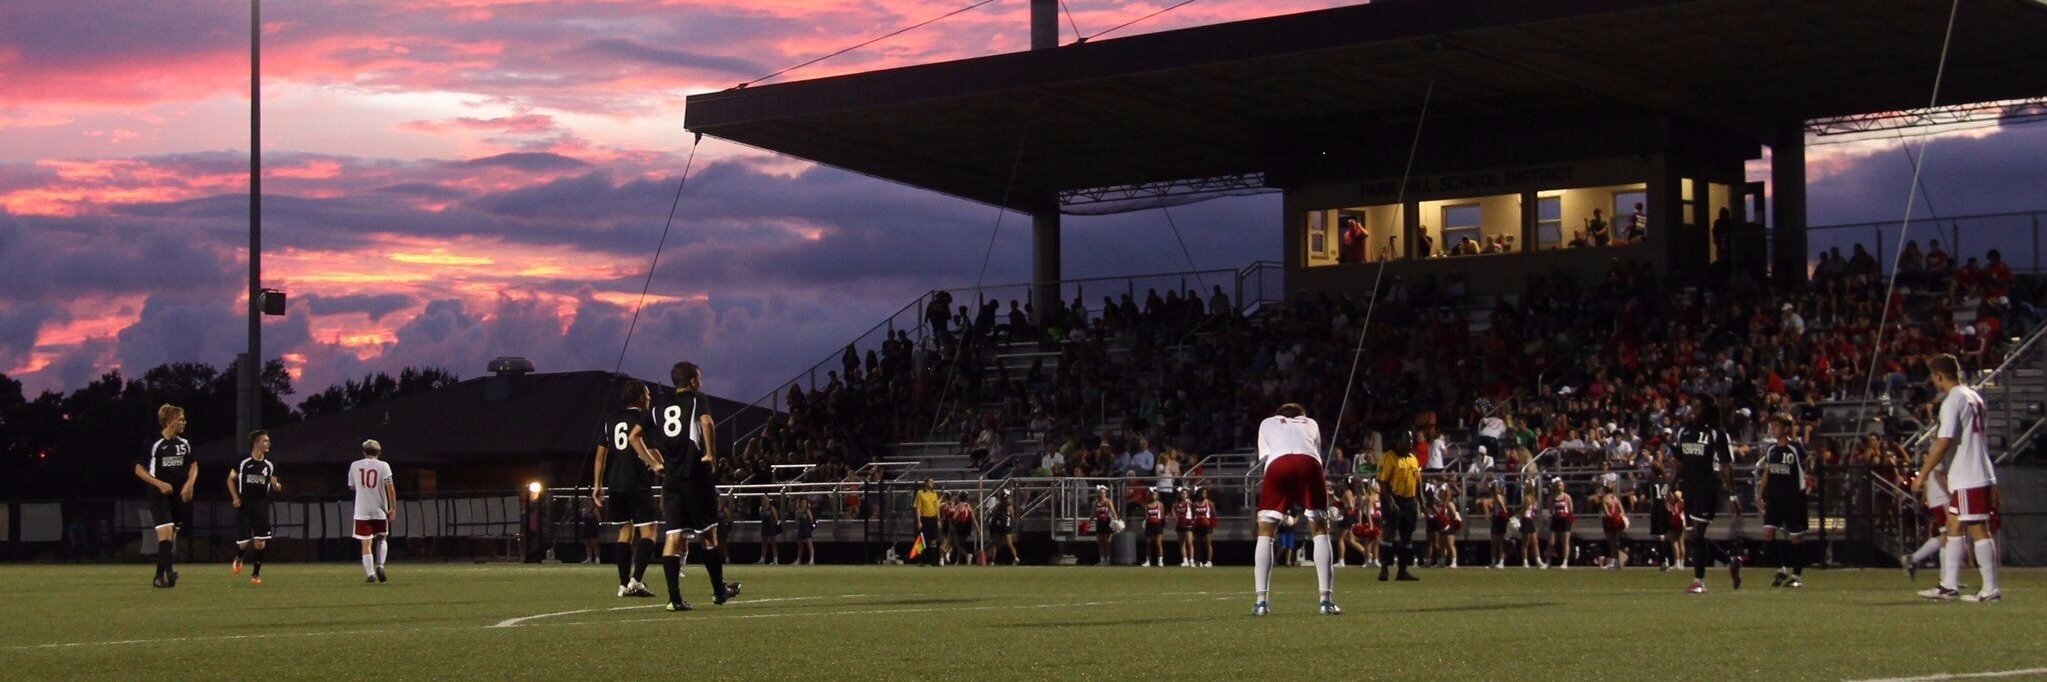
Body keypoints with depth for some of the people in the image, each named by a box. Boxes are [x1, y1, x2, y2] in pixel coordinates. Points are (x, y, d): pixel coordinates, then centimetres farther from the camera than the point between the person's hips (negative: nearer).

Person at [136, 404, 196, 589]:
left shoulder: (184, 444, 7)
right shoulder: (154, 444, -10)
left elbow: (193, 465, 19)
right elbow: (139, 469, -6)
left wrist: (190, 483, 2)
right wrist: (160, 484, -15)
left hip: (178, 496, 6)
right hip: (160, 496, -6)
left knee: (171, 538, 9)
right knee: (165, 533, -20)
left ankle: (159, 576, 17)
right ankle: (168, 572, -28)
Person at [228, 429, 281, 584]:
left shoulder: (269, 465, 5)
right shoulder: (243, 462, -3)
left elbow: (274, 484, 11)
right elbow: (231, 479, 8)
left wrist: (277, 486, -13)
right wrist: (235, 497, -2)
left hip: (261, 507, 2)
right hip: (244, 506, -2)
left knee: (260, 543, -7)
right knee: (244, 543, -3)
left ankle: (256, 574, 7)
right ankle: (239, 559, 32)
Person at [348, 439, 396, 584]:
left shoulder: (355, 466, 3)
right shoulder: (383, 466, -3)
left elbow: (351, 486, 13)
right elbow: (390, 487, -9)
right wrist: (393, 508, -5)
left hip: (362, 511, 0)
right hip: (380, 510, 0)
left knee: (366, 543, 3)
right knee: (382, 538, 19)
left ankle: (370, 574, -4)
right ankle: (380, 566, 0)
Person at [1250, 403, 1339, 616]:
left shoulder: (1267, 423, 36)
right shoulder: (1311, 423, 38)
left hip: (1277, 464, 0)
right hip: (1309, 463, 0)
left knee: (1265, 532, 10)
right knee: (1320, 530, 10)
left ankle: (1261, 601, 1)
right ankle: (1326, 600, 2)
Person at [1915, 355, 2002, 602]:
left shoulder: (1953, 401, -14)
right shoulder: (1973, 397, 15)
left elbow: (1944, 442, -21)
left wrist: (1923, 474, -17)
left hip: (1968, 479, -10)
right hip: (1979, 474, 10)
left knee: (1978, 530, -6)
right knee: (1954, 527, 13)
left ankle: (1991, 589, -4)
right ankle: (1949, 586, 15)